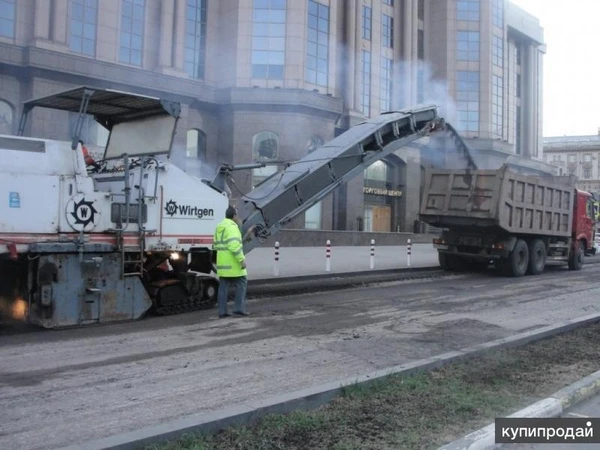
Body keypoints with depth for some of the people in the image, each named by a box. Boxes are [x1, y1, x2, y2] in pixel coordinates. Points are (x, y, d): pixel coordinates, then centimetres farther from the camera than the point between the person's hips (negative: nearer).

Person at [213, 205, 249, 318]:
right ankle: (239, 308, -1)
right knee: (241, 283, 3)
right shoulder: (232, 227, -13)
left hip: (222, 262, 8)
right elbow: (234, 245, -24)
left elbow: (216, 245, 18)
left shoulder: (219, 227, 14)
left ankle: (222, 311, 6)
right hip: (233, 262, -8)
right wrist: (242, 259, -23)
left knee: (223, 286, 7)